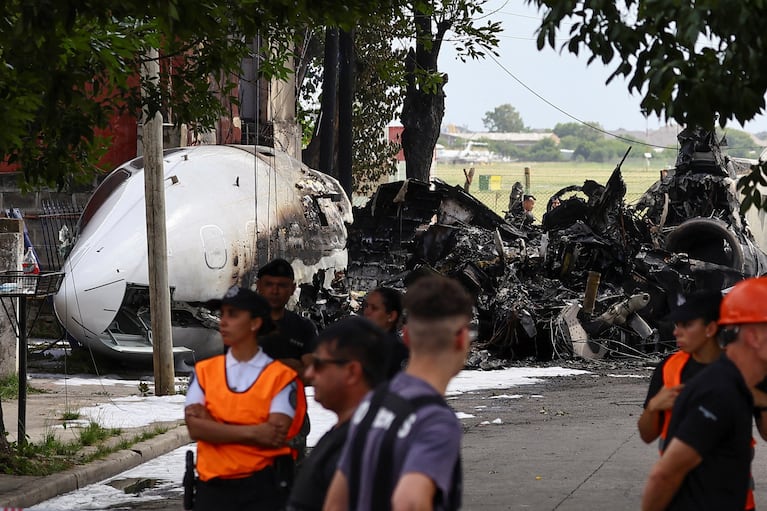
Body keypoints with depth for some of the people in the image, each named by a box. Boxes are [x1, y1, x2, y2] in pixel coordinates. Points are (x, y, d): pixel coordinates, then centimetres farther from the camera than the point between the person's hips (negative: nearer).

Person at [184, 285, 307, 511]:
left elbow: (276, 434, -14)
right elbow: (195, 428, -5)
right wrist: (253, 432, -15)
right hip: (213, 487, 3)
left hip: (264, 487, -3)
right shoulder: (204, 371, 8)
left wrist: (213, 426, -12)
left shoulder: (282, 376, -2)